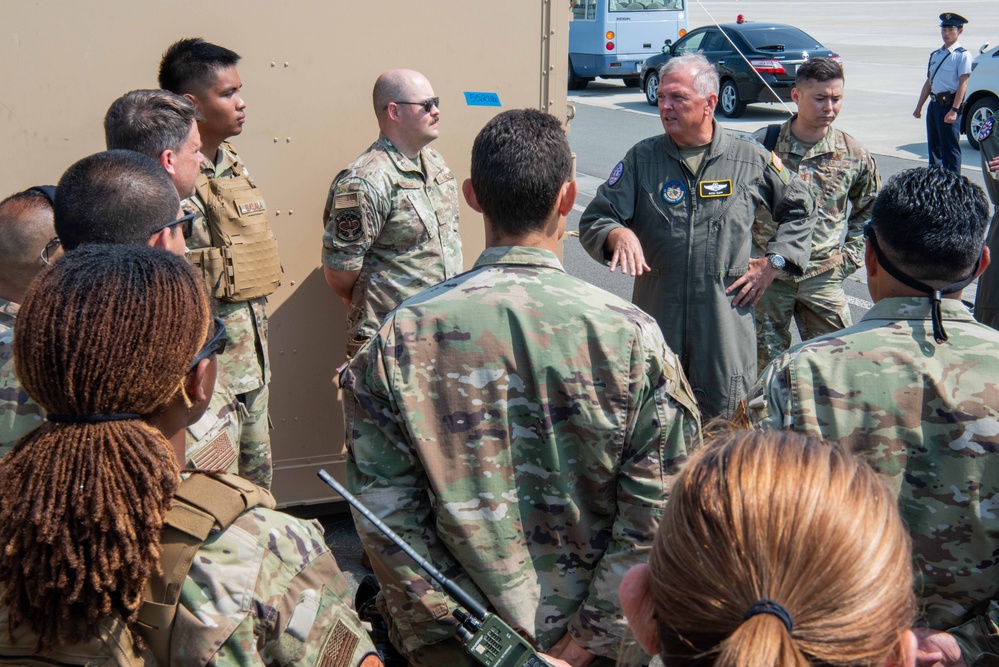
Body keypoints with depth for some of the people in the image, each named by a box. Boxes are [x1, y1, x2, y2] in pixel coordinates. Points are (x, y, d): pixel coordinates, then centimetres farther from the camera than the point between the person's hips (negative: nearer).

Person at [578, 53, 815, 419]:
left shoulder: (750, 157, 4)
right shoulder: (641, 158, 4)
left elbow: (800, 207, 18)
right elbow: (594, 220, 0)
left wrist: (772, 263, 7)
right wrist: (619, 234, -23)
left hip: (726, 318, -1)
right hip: (657, 316, 1)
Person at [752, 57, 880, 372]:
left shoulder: (854, 155, 0)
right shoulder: (762, 145, -6)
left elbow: (868, 210, 16)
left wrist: (849, 255, 6)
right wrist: (747, 255, 0)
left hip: (823, 276, 1)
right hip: (767, 272, -1)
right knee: (766, 361, 8)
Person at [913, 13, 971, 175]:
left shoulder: (962, 55, -7)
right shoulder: (935, 55, 16)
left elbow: (963, 84, -14)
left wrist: (954, 110, -22)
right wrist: (919, 107, 18)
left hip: (949, 105, -8)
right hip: (934, 104, 8)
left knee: (950, 148, -7)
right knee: (933, 147, 15)